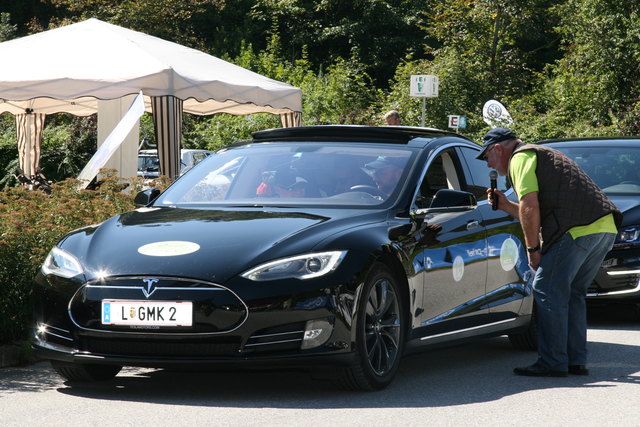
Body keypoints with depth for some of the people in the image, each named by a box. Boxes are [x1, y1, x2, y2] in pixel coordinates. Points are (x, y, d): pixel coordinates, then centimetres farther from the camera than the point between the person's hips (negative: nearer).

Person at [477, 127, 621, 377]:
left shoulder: (520, 158, 3)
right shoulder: (544, 155, 34)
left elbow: (530, 208, -10)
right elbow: (540, 213, 35)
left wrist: (532, 249, -4)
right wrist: (505, 205, 32)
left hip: (578, 230, -10)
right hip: (606, 227, 10)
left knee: (548, 291, -5)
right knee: (572, 293, 17)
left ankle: (552, 363, -6)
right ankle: (576, 361, 15)